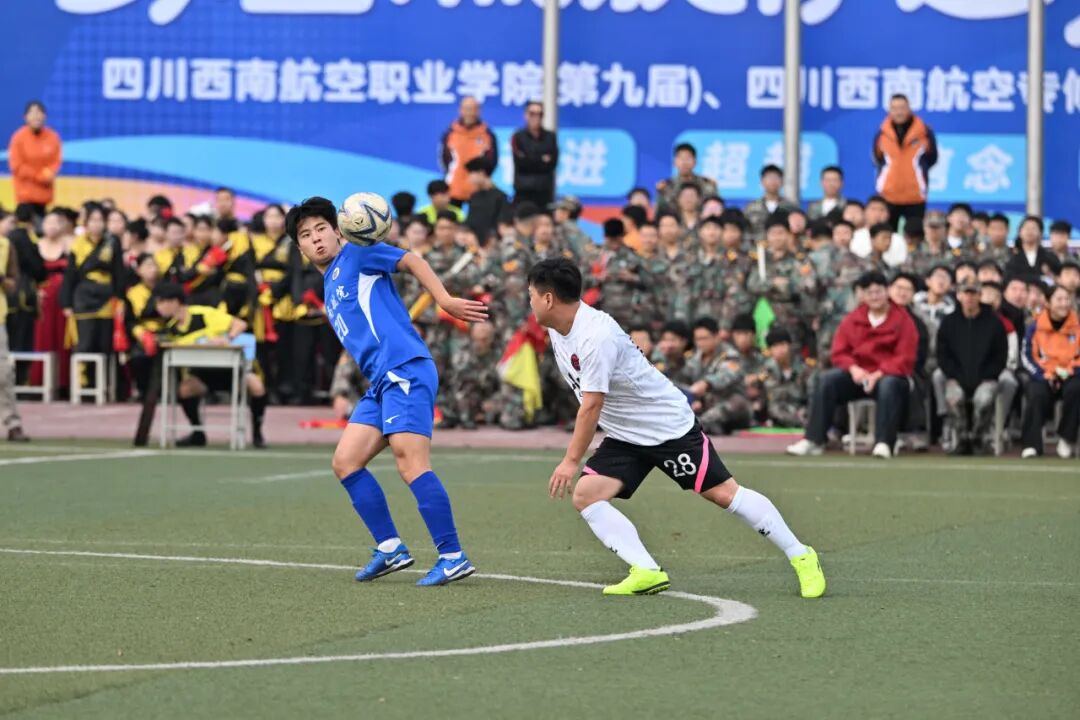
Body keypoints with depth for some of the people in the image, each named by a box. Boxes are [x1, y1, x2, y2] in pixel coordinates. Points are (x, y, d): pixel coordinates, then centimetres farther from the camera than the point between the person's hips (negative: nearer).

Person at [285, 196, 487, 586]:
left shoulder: (355, 255, 3)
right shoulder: (329, 288, 26)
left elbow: (412, 260, -5)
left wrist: (446, 301, -17)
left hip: (404, 370, -9)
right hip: (380, 383, 9)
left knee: (411, 464, -16)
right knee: (345, 462, 5)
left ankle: (453, 557, -15)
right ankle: (390, 548, 8)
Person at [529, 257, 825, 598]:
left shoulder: (595, 336, -27)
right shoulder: (557, 330, 3)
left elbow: (591, 406, -28)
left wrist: (571, 460, -25)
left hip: (669, 425, -9)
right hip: (624, 437, 9)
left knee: (724, 493, -8)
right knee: (584, 494, -10)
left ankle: (801, 557, 5)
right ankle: (647, 572, -16)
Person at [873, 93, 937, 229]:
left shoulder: (924, 132, -4)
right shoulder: (882, 133, 0)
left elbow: (931, 158, 8)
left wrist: (917, 169, 1)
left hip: (915, 196, -1)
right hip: (887, 196, 1)